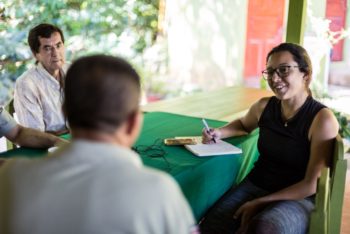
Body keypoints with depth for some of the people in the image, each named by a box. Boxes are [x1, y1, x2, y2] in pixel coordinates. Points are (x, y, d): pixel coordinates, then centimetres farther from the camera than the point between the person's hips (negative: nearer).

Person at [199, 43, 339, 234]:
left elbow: (311, 185, -13)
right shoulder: (264, 106, 2)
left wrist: (260, 203, -15)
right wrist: (219, 133, 5)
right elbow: (243, 124, 27)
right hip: (254, 185, 5)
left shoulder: (322, 119, -14)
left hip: (297, 198, -4)